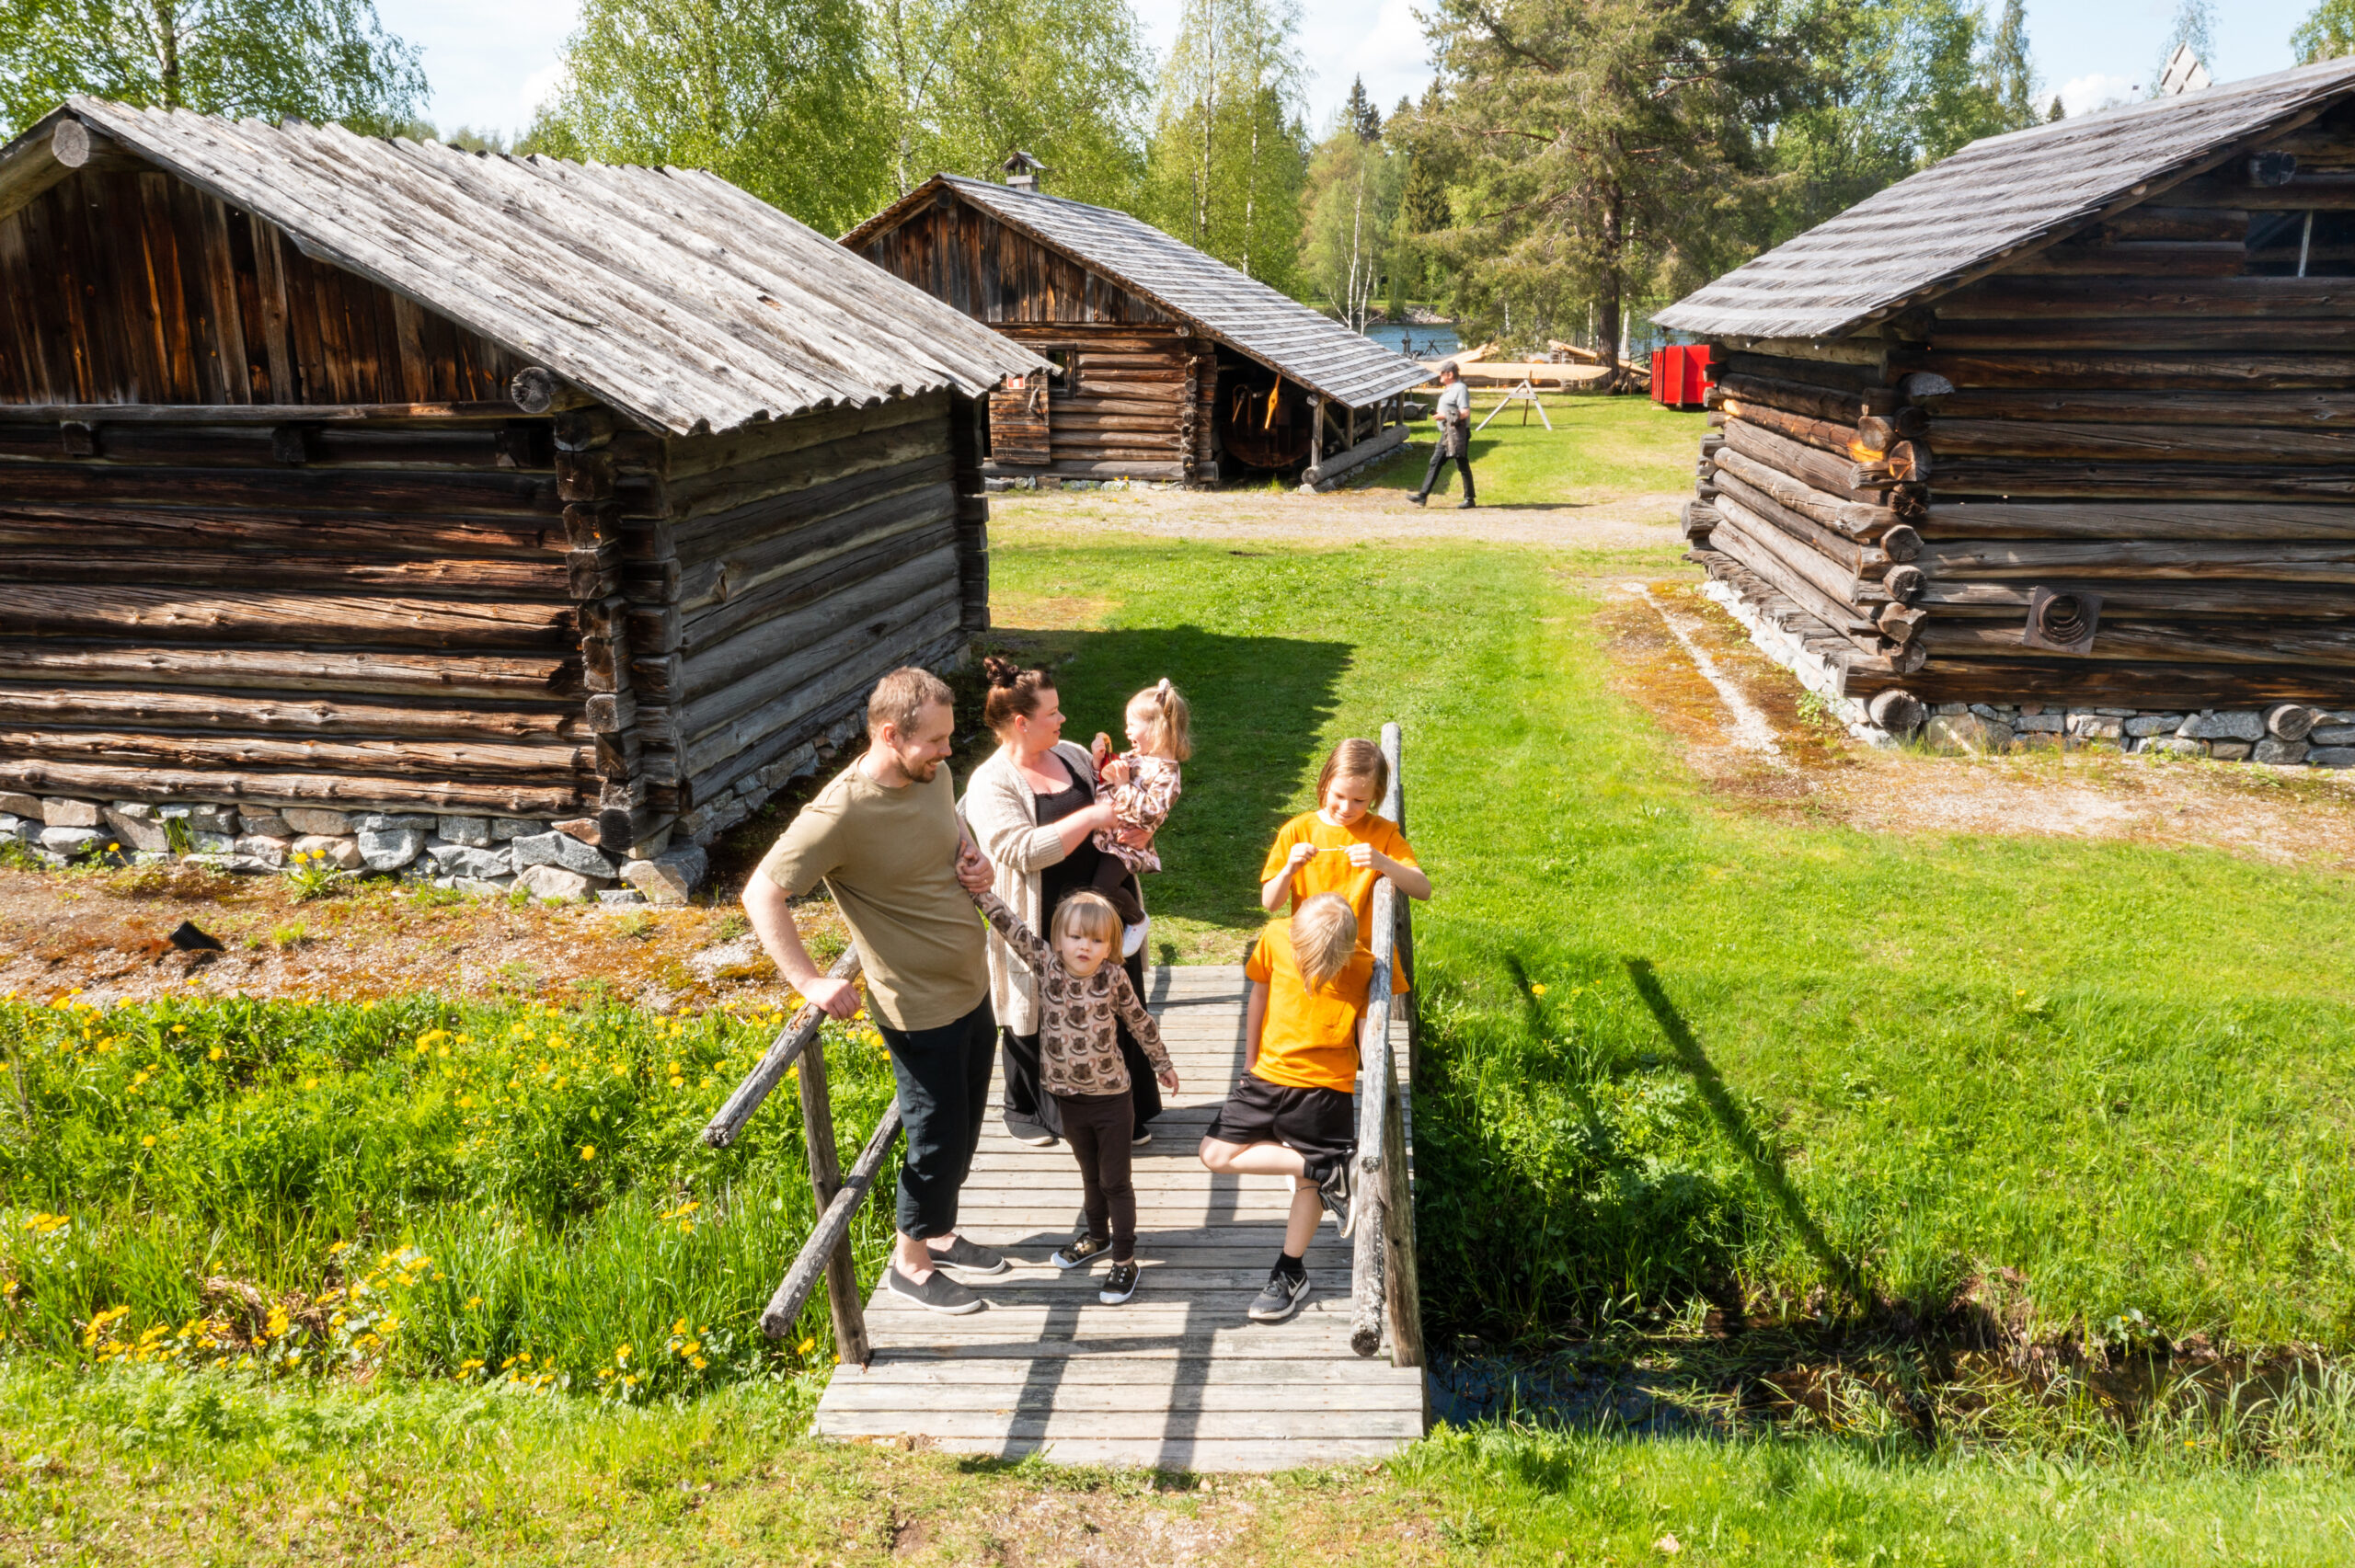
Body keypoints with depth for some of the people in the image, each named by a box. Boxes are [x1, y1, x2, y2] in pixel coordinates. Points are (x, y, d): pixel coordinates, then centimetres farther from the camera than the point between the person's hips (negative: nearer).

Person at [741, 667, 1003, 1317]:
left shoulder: (932, 775, -3)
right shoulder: (841, 814, -26)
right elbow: (761, 894, -22)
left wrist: (974, 859, 0)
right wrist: (810, 982, -26)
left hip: (972, 988, 8)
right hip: (920, 1009, -7)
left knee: (963, 1130, 22)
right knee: (938, 1139, 6)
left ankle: (940, 1233, 43)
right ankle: (910, 1263, 28)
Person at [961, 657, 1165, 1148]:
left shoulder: (1072, 755, 5)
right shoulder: (991, 784, -15)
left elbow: (1110, 812, 19)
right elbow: (1025, 850, -27)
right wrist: (1091, 818, -25)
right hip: (1043, 933, -5)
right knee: (1036, 1022, 13)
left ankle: (1128, 1110, 32)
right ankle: (1025, 1111, 35)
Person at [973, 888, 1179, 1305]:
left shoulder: (1114, 978, -15)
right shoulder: (1045, 965, -12)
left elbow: (1141, 1021, -1)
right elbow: (1008, 925, -18)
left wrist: (1162, 1063, 10)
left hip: (1111, 1099, -3)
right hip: (1068, 1098, 3)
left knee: (1115, 1181, 8)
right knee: (1090, 1174, 24)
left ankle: (1125, 1260, 21)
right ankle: (1097, 1236, 46)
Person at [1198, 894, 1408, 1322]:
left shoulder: (1368, 965, -19)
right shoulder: (1275, 939, -13)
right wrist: (1249, 1064, 13)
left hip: (1325, 1089, -3)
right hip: (1268, 1076, 3)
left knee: (1310, 1181, 6)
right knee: (1216, 1155, -3)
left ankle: (1290, 1274, 28)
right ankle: (1327, 1169, 0)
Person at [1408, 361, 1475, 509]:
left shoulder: (1460, 388, -13)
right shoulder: (1448, 389, 16)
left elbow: (1465, 412, -21)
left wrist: (1444, 416, -18)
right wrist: (1438, 413, 9)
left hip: (1458, 433, -10)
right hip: (1447, 433, 10)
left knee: (1463, 466, -3)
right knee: (1435, 463, 6)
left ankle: (1469, 499, 6)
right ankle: (1423, 496, 5)